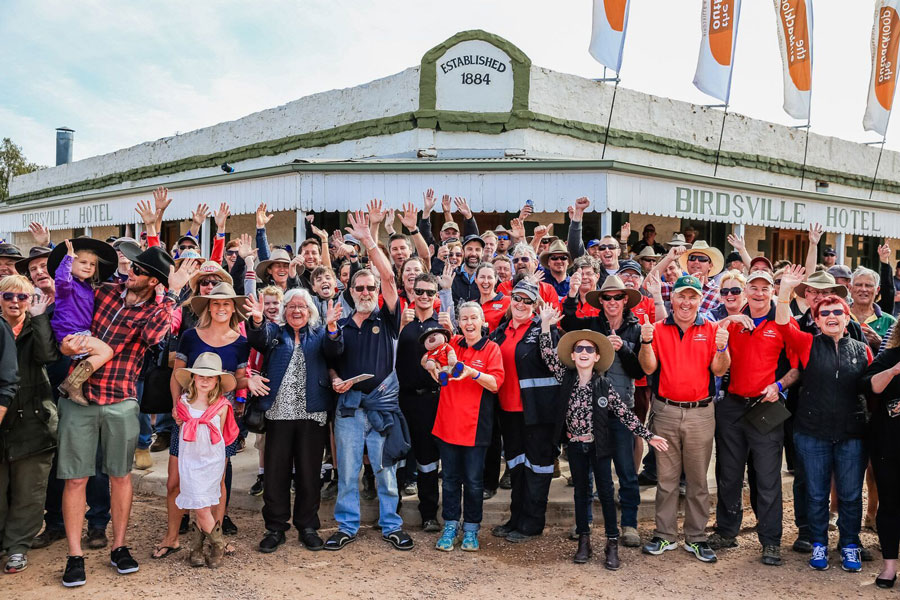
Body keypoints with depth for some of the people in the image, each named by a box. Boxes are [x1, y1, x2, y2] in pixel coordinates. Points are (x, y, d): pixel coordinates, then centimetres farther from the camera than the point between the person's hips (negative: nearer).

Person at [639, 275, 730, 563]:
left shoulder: (711, 330, 3)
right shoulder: (658, 329, 4)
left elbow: (719, 370, -4)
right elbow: (648, 368, -3)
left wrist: (722, 348, -22)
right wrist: (646, 342, -19)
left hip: (700, 412, 0)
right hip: (665, 412, 0)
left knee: (697, 479, 8)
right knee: (666, 478, 8)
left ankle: (696, 538, 18)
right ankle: (665, 535, 19)